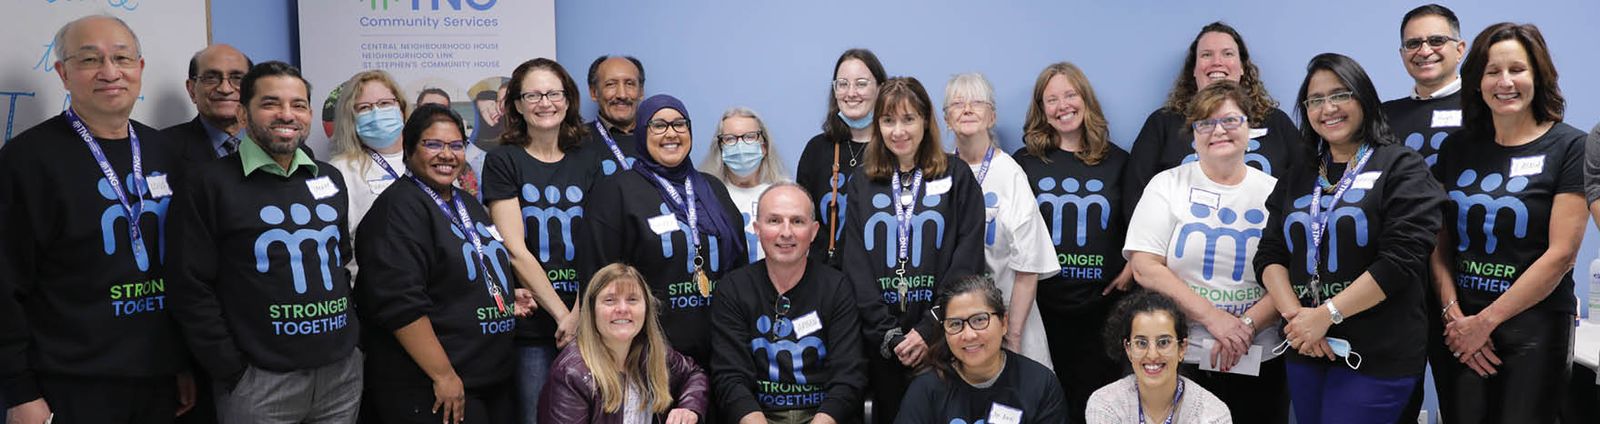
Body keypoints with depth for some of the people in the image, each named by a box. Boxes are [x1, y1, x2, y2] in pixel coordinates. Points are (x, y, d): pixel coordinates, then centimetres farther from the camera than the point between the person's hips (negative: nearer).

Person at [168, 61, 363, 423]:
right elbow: (192, 289, -7)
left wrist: (350, 336, 12)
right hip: (261, 380, -5)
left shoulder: (330, 179, 11)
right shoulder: (211, 184, -5)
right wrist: (234, 372, -9)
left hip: (344, 371, 5)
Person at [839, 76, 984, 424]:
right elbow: (855, 265, 1)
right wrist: (887, 335, -10)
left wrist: (929, 330, -14)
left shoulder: (957, 179, 2)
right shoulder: (862, 185, 8)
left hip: (943, 338, -2)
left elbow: (966, 261, -5)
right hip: (881, 341, 2)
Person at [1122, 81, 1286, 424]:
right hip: (1179, 359, -1)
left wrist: (1247, 325, -14)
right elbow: (1144, 267, -8)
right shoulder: (1168, 185, 2)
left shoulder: (1273, 193, 6)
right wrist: (1212, 317, -15)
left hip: (1259, 363, 1)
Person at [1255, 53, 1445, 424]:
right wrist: (1295, 315, -11)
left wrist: (1326, 314, -17)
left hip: (1378, 357, -5)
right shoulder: (1298, 179, 13)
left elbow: (1400, 258, -14)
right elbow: (1269, 255, 7)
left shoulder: (1401, 167, -3)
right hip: (1306, 351, 5)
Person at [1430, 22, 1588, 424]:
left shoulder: (1571, 147, -5)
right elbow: (1439, 242, 5)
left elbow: (1560, 254, -11)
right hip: (1458, 329, 3)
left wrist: (1486, 321, -12)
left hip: (1533, 328, -3)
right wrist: (1453, 314, -8)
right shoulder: (1458, 147, 7)